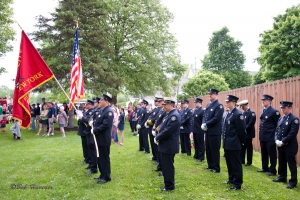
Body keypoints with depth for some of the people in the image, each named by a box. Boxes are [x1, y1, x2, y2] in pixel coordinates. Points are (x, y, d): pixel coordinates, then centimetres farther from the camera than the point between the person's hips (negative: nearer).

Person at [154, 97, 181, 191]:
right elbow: (163, 127, 17)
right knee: (165, 165, 20)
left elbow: (167, 131, -26)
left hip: (169, 146, -10)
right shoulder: (169, 114, 11)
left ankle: (169, 186, 13)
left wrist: (157, 138, -14)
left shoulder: (174, 115, -21)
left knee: (168, 166, 1)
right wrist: (158, 137, 2)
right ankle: (168, 182, 35)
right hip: (166, 145, 10)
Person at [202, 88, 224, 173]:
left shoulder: (219, 105, -12)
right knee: (208, 149, 15)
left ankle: (216, 168, 10)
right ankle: (210, 165, 27)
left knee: (215, 150, -1)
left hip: (215, 132, -8)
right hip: (208, 131, 8)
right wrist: (203, 124, -4)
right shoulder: (208, 105, 14)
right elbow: (204, 116, 14)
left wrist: (206, 125, -17)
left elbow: (216, 118, -21)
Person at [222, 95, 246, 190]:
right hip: (227, 143, 9)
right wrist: (225, 141, 16)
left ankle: (237, 184, 11)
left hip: (234, 144, -9)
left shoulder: (238, 114, -16)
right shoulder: (228, 113, 12)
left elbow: (241, 130, -14)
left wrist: (241, 142, -6)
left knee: (236, 164, 1)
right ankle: (231, 179, 33)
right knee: (229, 163, 19)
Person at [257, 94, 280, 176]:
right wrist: (261, 134, 14)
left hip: (270, 138, -7)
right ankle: (265, 168, 29)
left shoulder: (274, 112, -12)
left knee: (272, 154, 3)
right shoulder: (262, 111, 11)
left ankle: (273, 170, 14)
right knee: (264, 154, 16)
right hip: (262, 137, 8)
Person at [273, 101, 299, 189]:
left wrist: (282, 142, -20)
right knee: (281, 162, 17)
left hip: (290, 146, -7)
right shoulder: (281, 118, 10)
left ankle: (293, 181, 13)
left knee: (291, 164, 3)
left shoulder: (294, 119, -13)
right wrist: (277, 140, -5)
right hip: (280, 146, 7)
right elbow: (277, 130, 11)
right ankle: (282, 177, 32)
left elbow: (292, 134, -20)